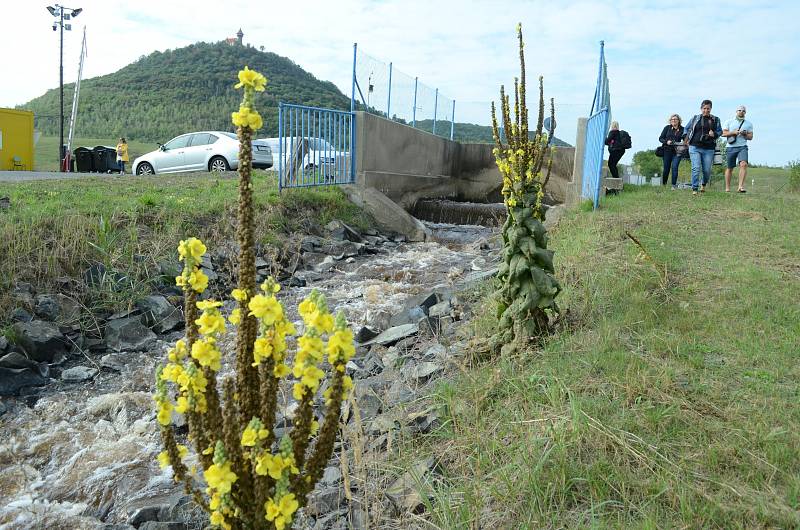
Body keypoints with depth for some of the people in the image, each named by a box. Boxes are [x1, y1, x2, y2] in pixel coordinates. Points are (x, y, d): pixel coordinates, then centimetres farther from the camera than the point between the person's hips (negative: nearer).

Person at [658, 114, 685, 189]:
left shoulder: (682, 129, 4)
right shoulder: (667, 128, 4)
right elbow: (660, 138, 5)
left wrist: (683, 143, -12)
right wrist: (666, 142, -13)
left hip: (677, 151, 0)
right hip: (667, 151, 0)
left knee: (674, 167, -10)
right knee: (666, 168, 2)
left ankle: (674, 185, -4)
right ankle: (663, 184, 18)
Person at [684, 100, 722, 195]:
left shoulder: (716, 120, 11)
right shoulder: (695, 118, 9)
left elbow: (720, 131, 15)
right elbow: (687, 129, 19)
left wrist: (714, 134, -7)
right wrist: (686, 139, 8)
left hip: (709, 149, 1)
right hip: (695, 147, -1)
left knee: (707, 170, 4)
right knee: (696, 168, -12)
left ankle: (704, 184, 33)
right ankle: (694, 189, -6)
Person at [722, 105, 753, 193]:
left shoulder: (748, 124, 14)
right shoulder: (729, 122, 10)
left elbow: (750, 137, 13)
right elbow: (723, 133, 2)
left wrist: (745, 134, -7)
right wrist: (733, 132, -13)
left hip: (742, 147, 0)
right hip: (731, 147, 0)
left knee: (743, 164, -22)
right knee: (729, 168, 5)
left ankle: (741, 186, -26)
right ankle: (727, 188, 15)